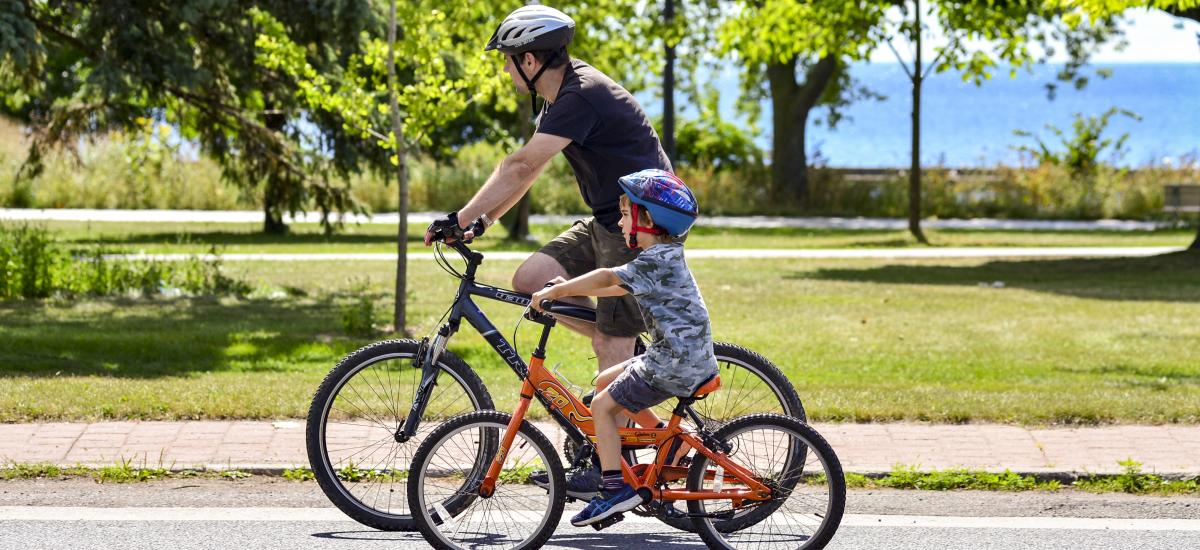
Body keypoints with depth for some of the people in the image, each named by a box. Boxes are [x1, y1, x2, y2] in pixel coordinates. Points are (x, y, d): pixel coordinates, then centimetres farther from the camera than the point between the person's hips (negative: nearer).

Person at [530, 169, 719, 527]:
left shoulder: (657, 261, -16)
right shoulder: (666, 256, 15)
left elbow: (607, 278, -25)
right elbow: (620, 287, 22)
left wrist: (557, 292, -21)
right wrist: (570, 290, 19)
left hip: (674, 364, -10)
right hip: (687, 357, 10)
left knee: (602, 406, -4)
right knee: (605, 382, 20)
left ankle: (615, 489, -6)